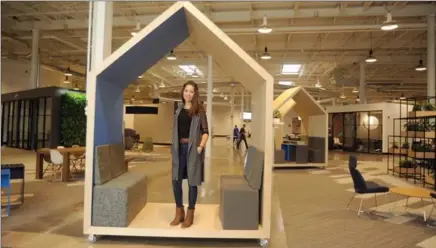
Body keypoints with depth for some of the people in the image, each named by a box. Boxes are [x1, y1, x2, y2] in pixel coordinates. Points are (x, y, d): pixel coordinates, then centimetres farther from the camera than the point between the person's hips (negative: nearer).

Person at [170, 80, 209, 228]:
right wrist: (174, 147, 8)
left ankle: (190, 215, 17)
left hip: (192, 148, -4)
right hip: (179, 148, 4)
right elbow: (175, 130, 14)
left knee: (192, 181, 4)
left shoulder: (199, 110, -2)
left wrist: (200, 146, -16)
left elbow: (205, 132, -5)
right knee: (176, 180, 6)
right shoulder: (179, 110, 11)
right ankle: (179, 213, 23)